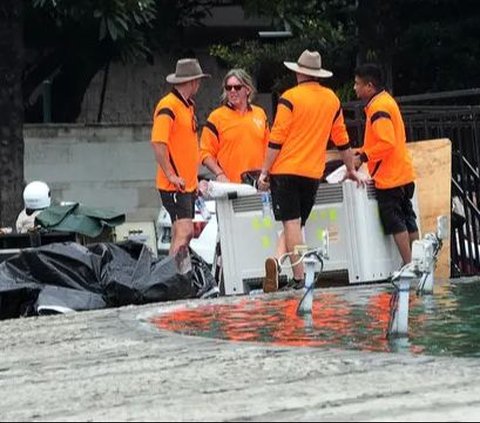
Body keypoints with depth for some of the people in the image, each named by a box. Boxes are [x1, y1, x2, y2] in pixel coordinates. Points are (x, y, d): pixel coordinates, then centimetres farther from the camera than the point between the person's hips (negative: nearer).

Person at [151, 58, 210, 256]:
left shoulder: (187, 105, 18)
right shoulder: (168, 106, -13)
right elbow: (158, 143, -22)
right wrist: (171, 175, -22)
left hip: (188, 184, 9)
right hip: (174, 185, -9)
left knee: (183, 233, 10)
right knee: (184, 232, -16)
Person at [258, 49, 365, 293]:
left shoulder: (290, 98, -5)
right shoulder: (332, 99, 10)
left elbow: (276, 140, -9)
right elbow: (342, 140, 18)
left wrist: (265, 171, -4)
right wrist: (351, 170, 29)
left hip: (285, 171, -4)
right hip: (313, 173, 4)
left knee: (291, 223, -4)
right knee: (296, 224, 13)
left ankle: (299, 278, -11)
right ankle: (279, 260, -7)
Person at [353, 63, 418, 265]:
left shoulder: (378, 108, -17)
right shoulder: (386, 101, 15)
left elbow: (387, 143, -26)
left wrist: (363, 157, -19)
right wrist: (363, 153, 16)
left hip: (389, 177, -10)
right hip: (402, 173, 10)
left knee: (394, 222, -5)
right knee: (407, 220, 13)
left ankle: (408, 264, -5)